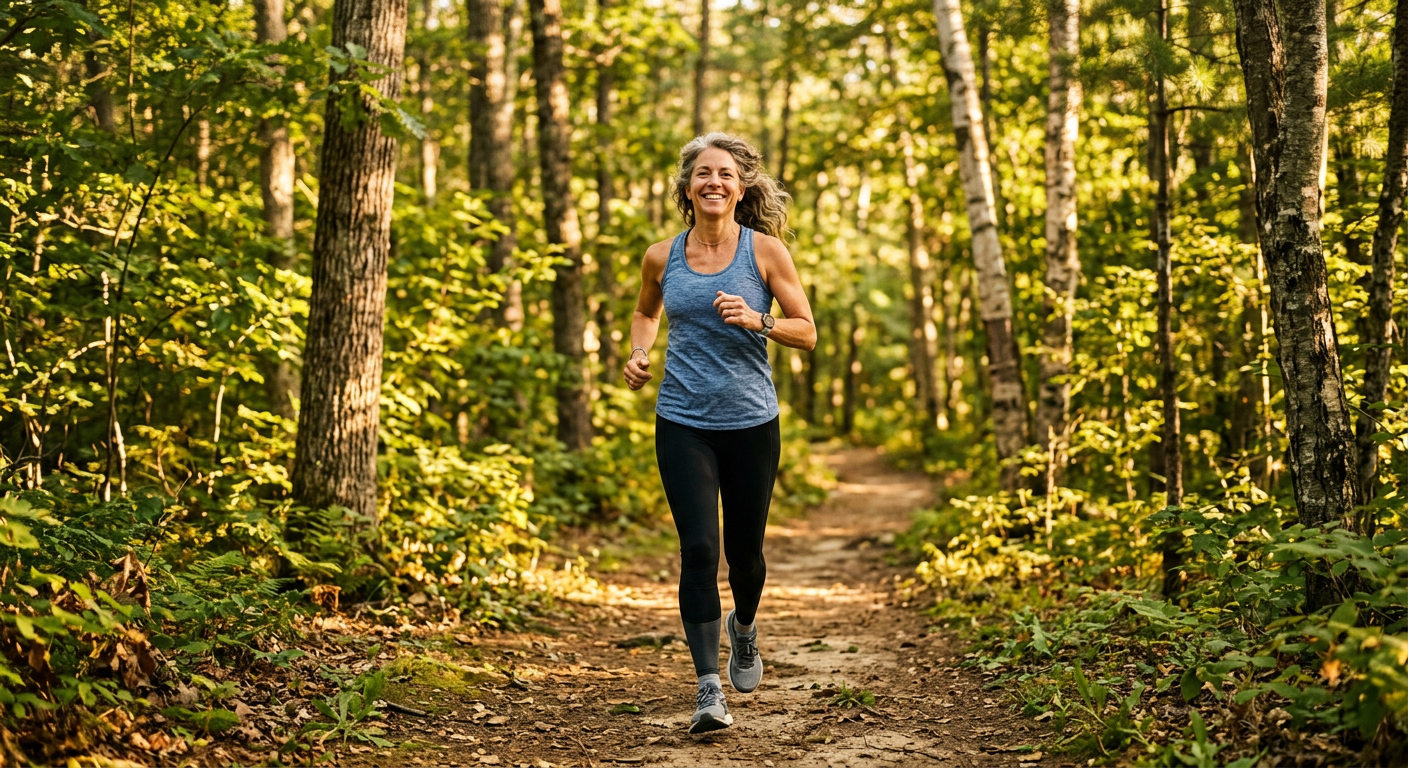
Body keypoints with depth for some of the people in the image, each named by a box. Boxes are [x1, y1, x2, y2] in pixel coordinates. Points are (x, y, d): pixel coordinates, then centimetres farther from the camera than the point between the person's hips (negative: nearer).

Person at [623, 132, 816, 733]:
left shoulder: (765, 250, -3)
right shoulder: (662, 257, 3)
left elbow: (806, 332, 0)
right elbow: (645, 311, 24)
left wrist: (757, 321, -18)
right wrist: (639, 353, 4)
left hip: (751, 422, 0)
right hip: (683, 424, 0)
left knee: (744, 550, 12)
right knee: (698, 549, -12)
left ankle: (744, 626, 47)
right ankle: (709, 688, -9)